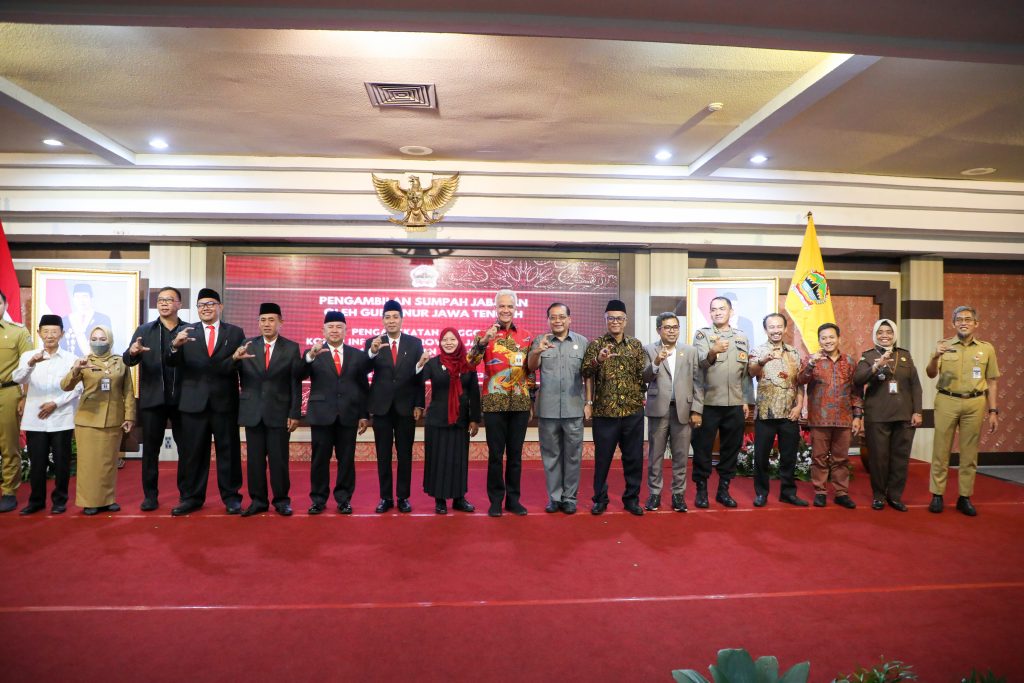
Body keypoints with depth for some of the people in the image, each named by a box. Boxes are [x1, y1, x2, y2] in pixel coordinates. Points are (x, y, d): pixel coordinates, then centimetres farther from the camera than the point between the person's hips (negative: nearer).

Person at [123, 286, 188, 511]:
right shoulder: (144, 331, 7)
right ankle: (150, 495, 18)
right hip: (152, 399, 1)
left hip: (182, 399, -1)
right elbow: (128, 361, -2)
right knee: (150, 449, 7)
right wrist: (133, 352, -23)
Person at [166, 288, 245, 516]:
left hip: (225, 401, -1)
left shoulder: (235, 332, 5)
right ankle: (191, 497, 21)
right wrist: (175, 345, -23)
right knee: (192, 452, 9)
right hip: (194, 401, 1)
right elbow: (172, 363, -3)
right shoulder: (186, 331, 7)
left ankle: (231, 496, 17)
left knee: (228, 451, 6)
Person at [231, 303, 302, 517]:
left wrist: (295, 414, -5)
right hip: (252, 412, 2)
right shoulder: (247, 347, 6)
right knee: (254, 459, 8)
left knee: (279, 459, 3)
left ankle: (281, 501, 16)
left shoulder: (291, 348, 0)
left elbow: (295, 384, -1)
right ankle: (258, 500, 20)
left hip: (279, 413, -2)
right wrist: (235, 358, -26)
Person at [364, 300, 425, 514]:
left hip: (406, 407, 0)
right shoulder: (372, 343, 1)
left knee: (405, 455, 8)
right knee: (383, 455, 8)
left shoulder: (415, 343, 2)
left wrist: (419, 405, -3)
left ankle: (403, 497, 19)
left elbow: (420, 374, 2)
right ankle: (385, 497, 20)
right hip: (381, 407, 0)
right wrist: (372, 352, -33)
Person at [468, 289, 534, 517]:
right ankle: (496, 499, 16)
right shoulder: (485, 334, 1)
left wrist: (531, 402, 9)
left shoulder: (526, 336, 8)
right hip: (494, 403, -2)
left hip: (520, 404, 2)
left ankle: (513, 498, 20)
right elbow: (470, 363, -13)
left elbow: (531, 370, 12)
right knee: (495, 453, 4)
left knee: (515, 453, 9)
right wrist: (483, 341, -28)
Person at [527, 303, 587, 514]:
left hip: (574, 410, 0)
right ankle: (554, 497, 20)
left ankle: (570, 497, 19)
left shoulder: (582, 342, 6)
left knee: (572, 455, 8)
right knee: (551, 455, 10)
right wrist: (537, 352, -28)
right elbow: (531, 367, -8)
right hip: (547, 410, 0)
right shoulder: (540, 341, 5)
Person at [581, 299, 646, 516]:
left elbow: (644, 374, 10)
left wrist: (642, 397, -4)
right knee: (602, 458, 6)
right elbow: (586, 372, -10)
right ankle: (600, 499, 21)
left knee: (634, 457, 9)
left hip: (633, 411, 2)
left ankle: (631, 498, 24)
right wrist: (598, 360, -28)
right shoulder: (596, 344, 2)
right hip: (604, 411, -2)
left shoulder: (636, 345, 9)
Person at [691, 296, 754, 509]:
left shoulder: (742, 338, 12)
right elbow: (700, 362, -18)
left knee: (731, 448, 10)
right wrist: (713, 352, -39)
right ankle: (701, 489, 14)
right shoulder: (702, 335, -1)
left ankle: (723, 489, 22)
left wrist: (746, 401, 9)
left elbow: (746, 372, 14)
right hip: (708, 403, -3)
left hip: (735, 404, 4)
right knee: (703, 448, 2)